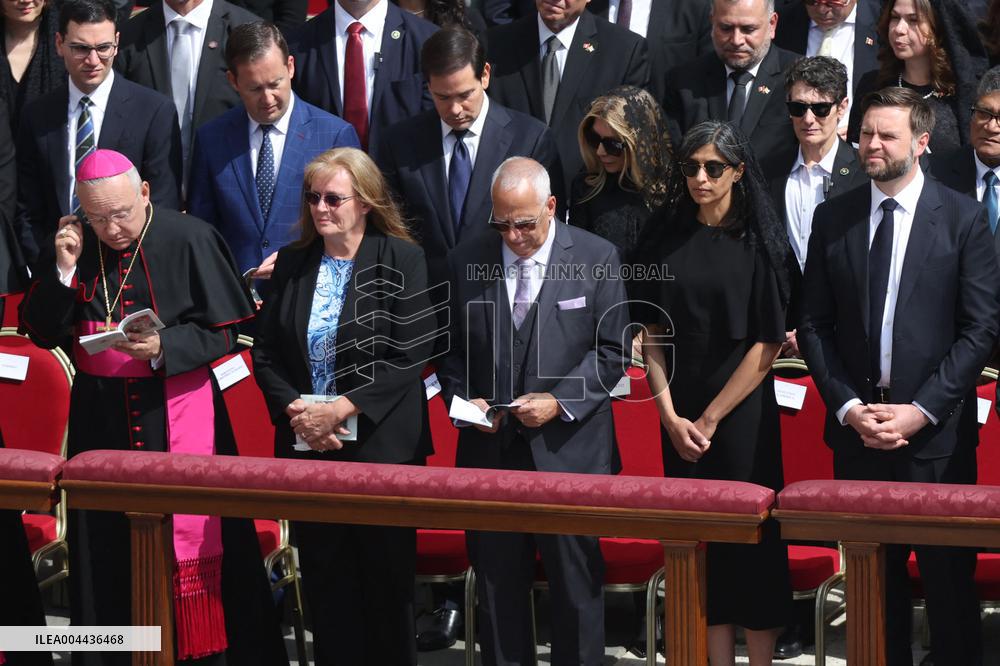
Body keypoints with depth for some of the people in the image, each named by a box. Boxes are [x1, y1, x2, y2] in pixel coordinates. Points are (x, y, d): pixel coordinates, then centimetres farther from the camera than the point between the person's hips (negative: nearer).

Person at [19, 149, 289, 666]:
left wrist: (164, 348, -22)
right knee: (109, 547, 7)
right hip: (101, 416, 3)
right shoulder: (71, 245, 3)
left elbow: (223, 331, -6)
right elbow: (42, 334, 3)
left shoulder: (189, 240, -8)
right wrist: (63, 271, -10)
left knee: (192, 541, -2)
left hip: (179, 413, -3)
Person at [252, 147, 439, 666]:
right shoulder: (291, 264, 9)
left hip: (381, 444, -4)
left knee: (385, 578, 2)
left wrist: (344, 408, -18)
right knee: (324, 579, 5)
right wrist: (293, 409, -8)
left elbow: (409, 354, -12)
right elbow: (265, 354, 9)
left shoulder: (401, 261, -4)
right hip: (307, 447, 4)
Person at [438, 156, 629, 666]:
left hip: (568, 449, -2)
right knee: (497, 586, 7)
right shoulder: (465, 262, 5)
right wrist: (464, 398, -6)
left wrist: (560, 402, -13)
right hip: (490, 450, 2)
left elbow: (611, 350, -1)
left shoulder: (597, 259, -2)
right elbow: (452, 350, 12)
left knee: (576, 586, 3)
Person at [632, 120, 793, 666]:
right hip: (678, 415, 3)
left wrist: (710, 420, -11)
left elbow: (768, 343, -10)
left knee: (750, 537, 0)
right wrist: (670, 416, -7)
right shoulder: (665, 240, 3)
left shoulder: (759, 242, -6)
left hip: (742, 412, -3)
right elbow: (651, 333, 4)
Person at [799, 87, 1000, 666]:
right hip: (858, 428, 3)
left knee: (949, 574, 0)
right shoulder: (833, 218, 8)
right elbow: (815, 325, 8)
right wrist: (849, 407, -5)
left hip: (937, 430, -3)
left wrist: (920, 411, -11)